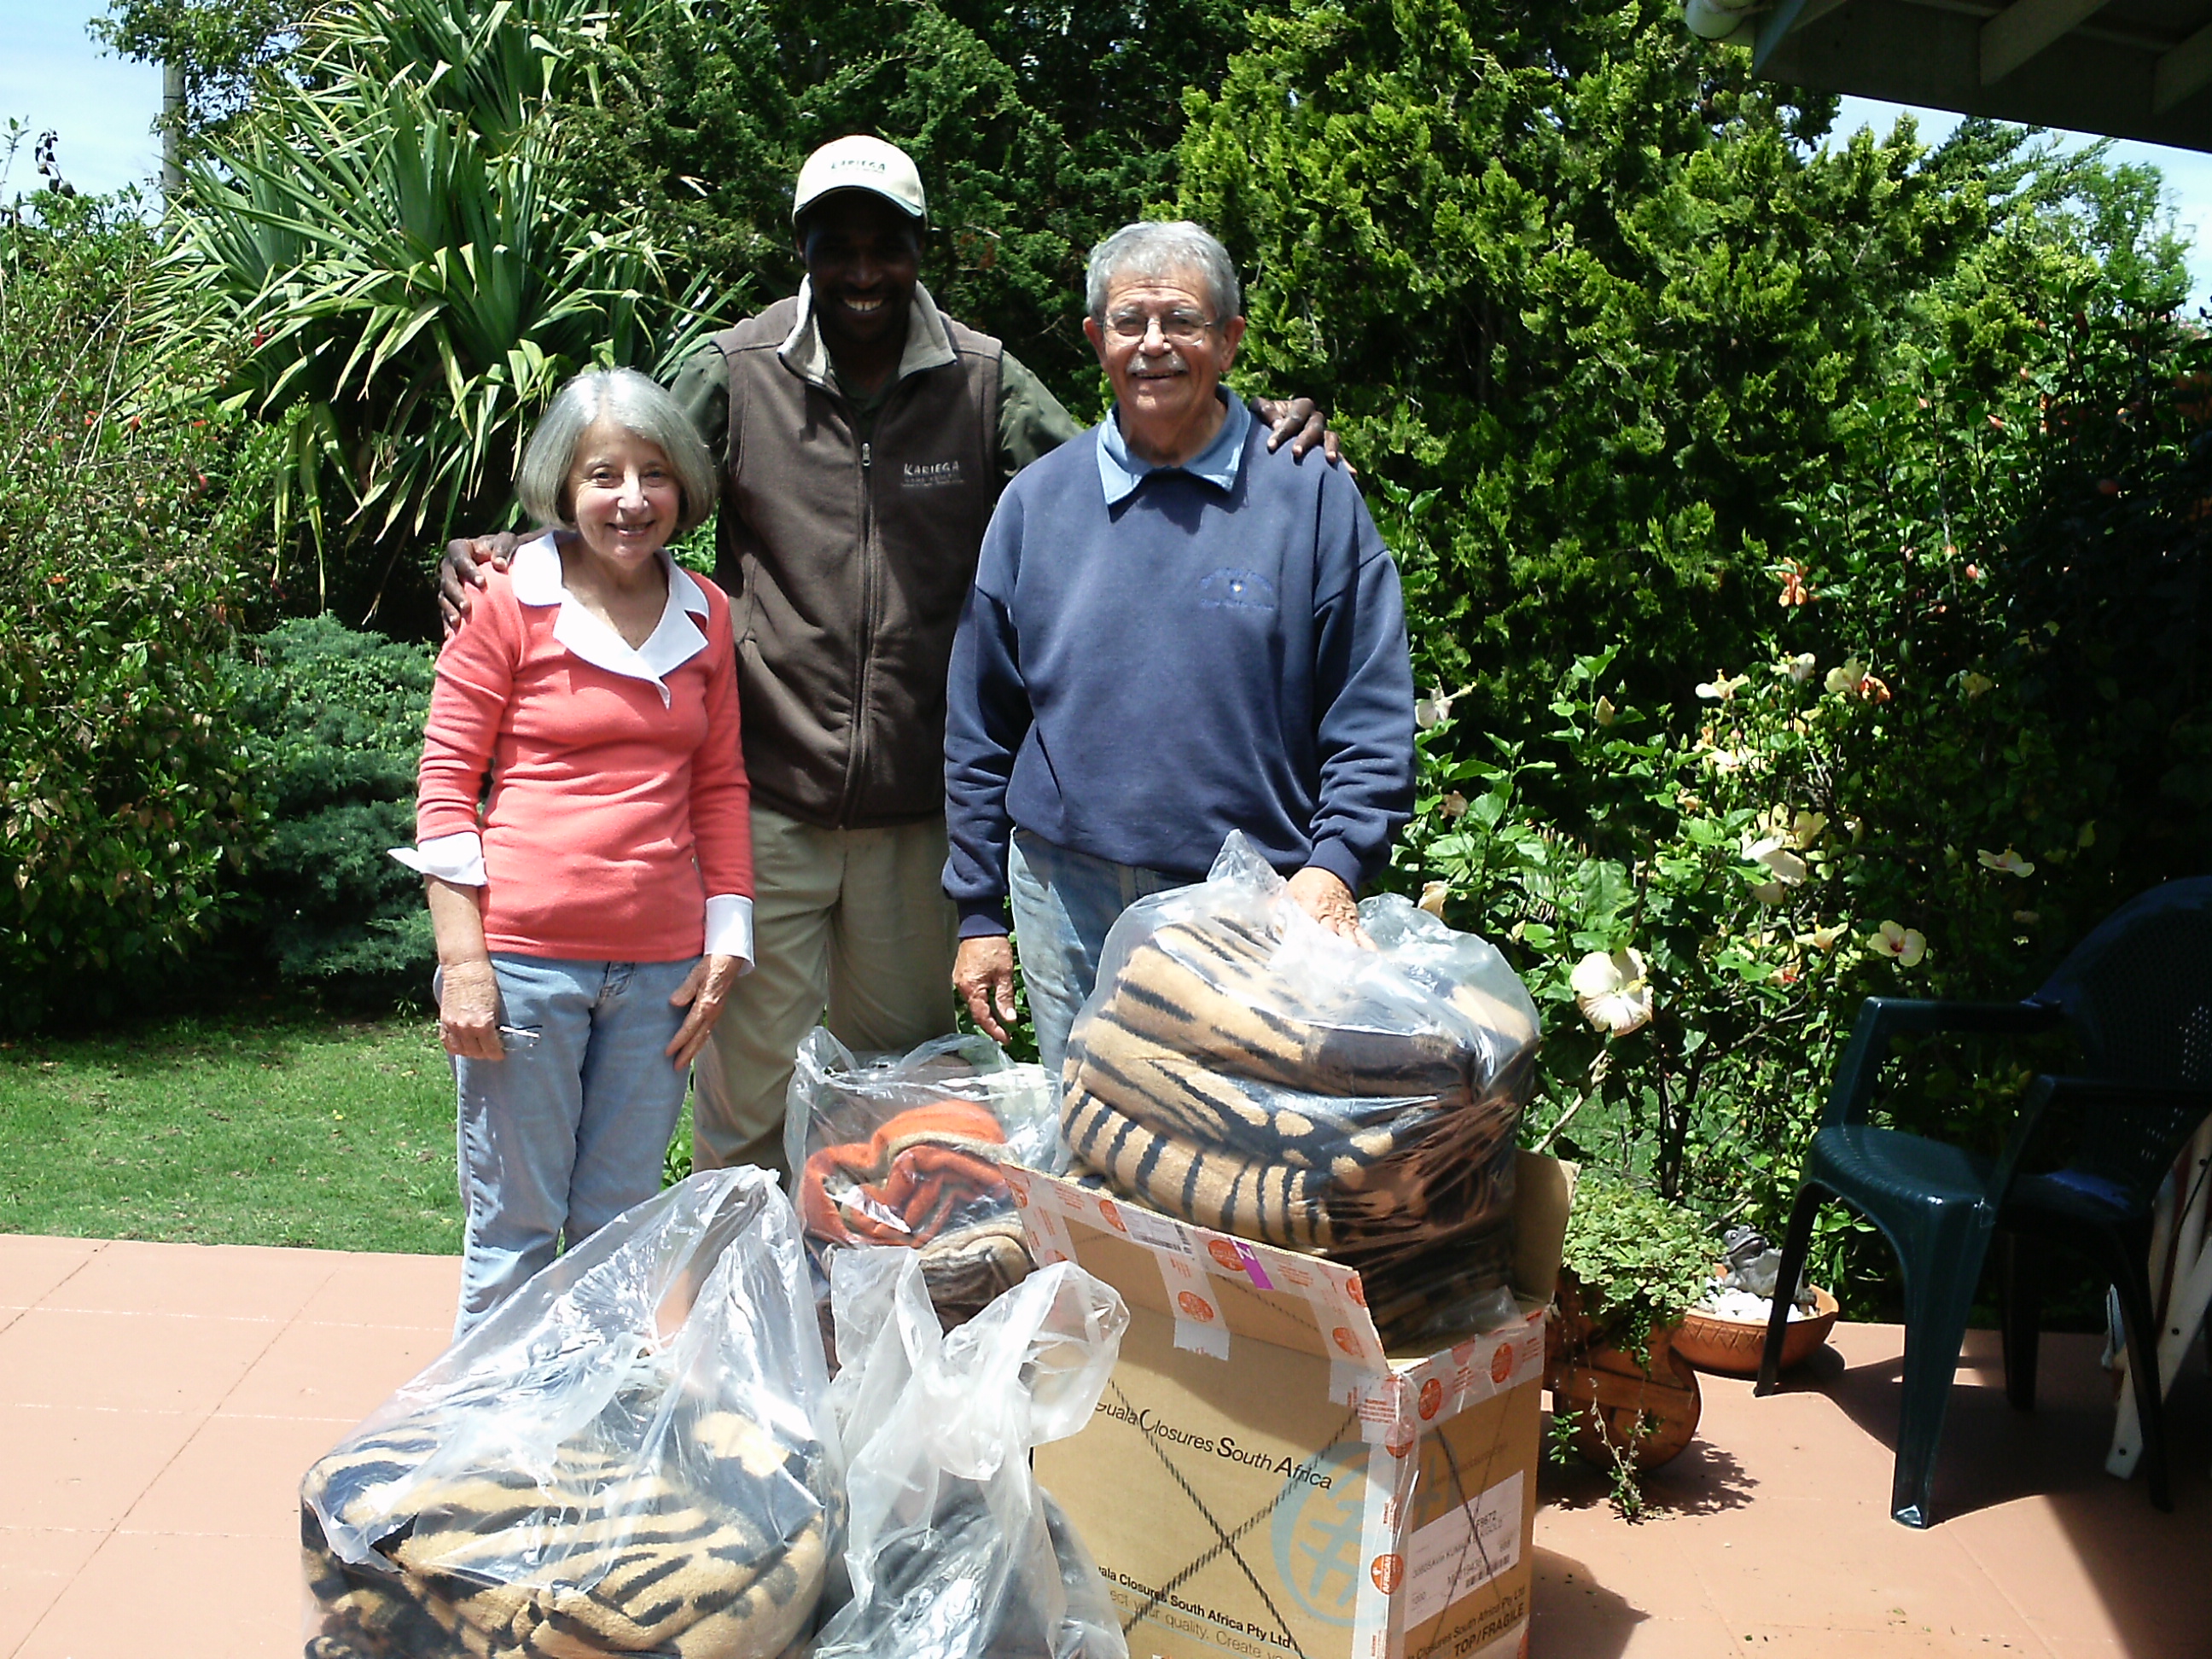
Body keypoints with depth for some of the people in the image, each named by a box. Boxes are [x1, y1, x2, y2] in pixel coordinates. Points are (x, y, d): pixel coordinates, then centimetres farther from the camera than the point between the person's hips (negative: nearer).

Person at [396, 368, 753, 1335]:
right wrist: (462, 960, -8)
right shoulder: (508, 604, -1)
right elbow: (445, 783, -2)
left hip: (661, 965, 3)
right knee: (514, 1228, 6)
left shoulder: (706, 616, 9)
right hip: (525, 955, -3)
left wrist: (727, 942, 6)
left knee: (619, 1230, 13)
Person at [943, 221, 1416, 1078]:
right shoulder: (1037, 501, 6)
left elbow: (1371, 718, -1)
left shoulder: (1311, 495, -1)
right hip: (1066, 898, 2)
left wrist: (1334, 865, -16)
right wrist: (979, 913, 8)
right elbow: (981, 727, 9)